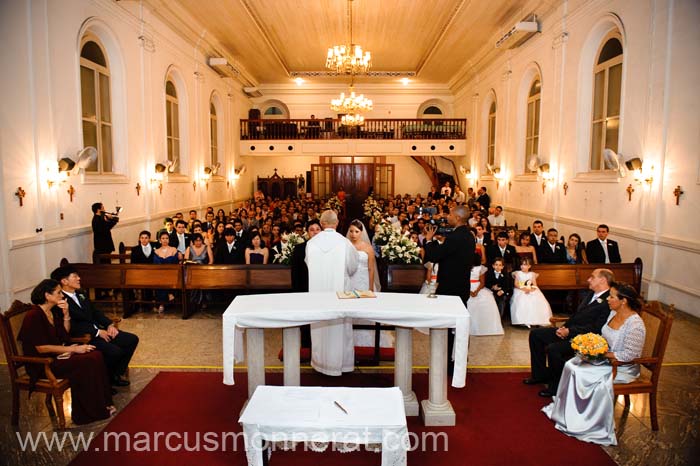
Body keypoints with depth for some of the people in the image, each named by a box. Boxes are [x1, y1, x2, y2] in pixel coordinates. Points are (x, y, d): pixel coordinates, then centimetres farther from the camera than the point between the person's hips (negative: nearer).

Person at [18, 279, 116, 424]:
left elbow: (65, 333, 15)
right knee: (88, 362, -23)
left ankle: (102, 404, -9)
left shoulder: (54, 311, 8)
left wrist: (66, 313, -1)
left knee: (96, 356, -14)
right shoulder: (34, 316, -18)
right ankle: (90, 412, -10)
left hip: (57, 354, 8)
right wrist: (73, 349, -20)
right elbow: (41, 348, -21)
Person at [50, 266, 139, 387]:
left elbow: (95, 312, 18)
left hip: (99, 331, 9)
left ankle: (117, 374, 12)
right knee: (115, 351, -28)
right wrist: (97, 332, -19)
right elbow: (71, 327, -22)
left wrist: (109, 324, 2)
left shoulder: (80, 295, 14)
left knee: (132, 340, 0)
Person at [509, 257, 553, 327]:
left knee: (538, 301, -25)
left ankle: (536, 321, -19)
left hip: (531, 291, 2)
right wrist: (523, 288, -17)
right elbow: (516, 284, -1)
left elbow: (535, 285, 5)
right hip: (520, 291, -2)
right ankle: (524, 321, -30)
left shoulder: (532, 274, 13)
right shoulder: (518, 273, 8)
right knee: (521, 302, -33)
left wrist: (531, 289, -18)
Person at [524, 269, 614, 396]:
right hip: (569, 331, 10)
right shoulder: (591, 294, 13)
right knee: (535, 334, 6)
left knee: (553, 348, -31)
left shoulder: (608, 301, -18)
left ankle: (556, 386, -7)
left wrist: (570, 331, -22)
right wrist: (564, 327, 2)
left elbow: (596, 328, -23)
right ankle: (541, 374, 16)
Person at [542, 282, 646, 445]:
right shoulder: (613, 313, 2)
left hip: (622, 368, -9)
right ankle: (567, 412, 5)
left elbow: (630, 354, -25)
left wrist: (603, 354, -21)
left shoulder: (635, 324, -25)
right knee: (571, 365, -6)